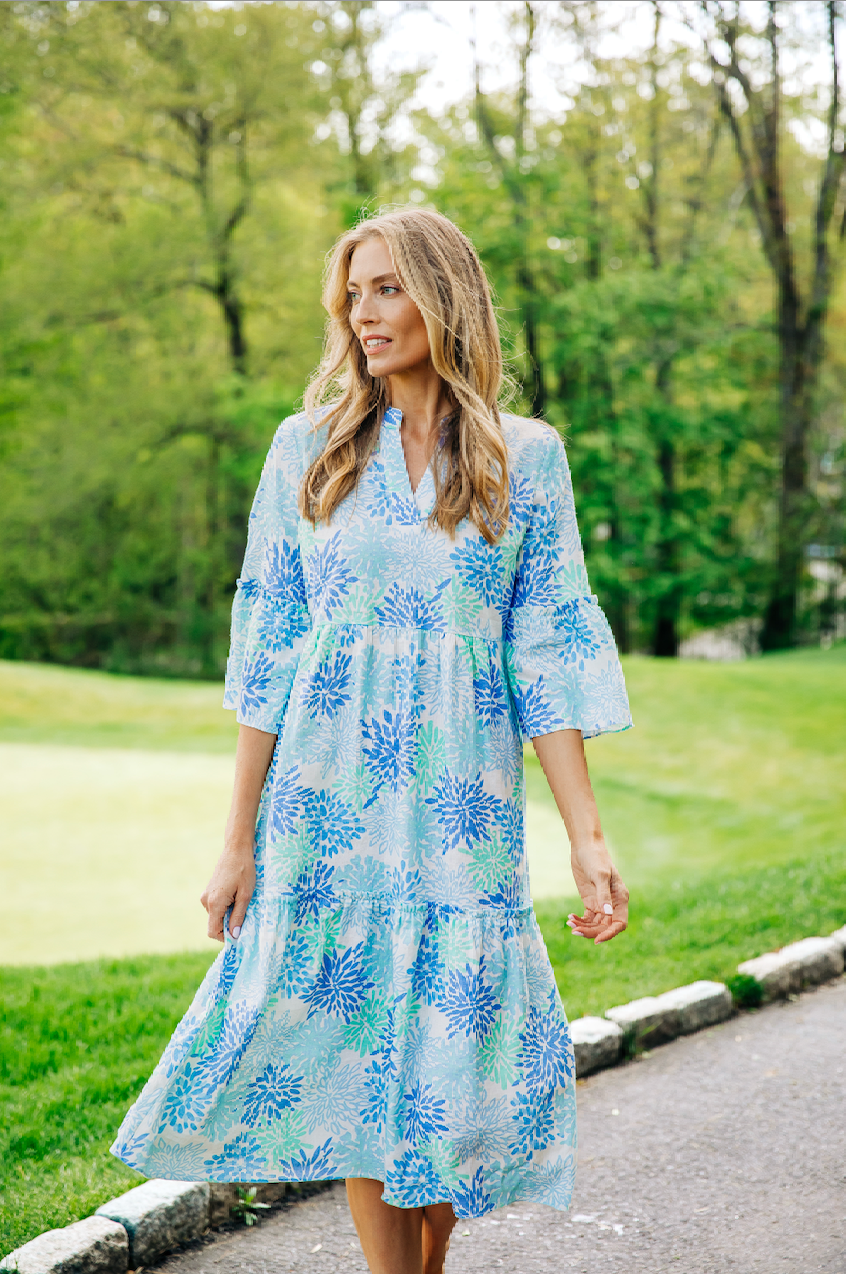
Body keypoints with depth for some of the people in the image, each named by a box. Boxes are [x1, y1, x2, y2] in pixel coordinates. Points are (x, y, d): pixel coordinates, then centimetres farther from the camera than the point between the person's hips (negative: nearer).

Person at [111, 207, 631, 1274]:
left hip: (463, 806, 0)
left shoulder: (525, 457, 3)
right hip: (328, 797, 0)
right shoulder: (309, 447, 4)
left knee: (453, 1063, 4)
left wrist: (587, 838, -4)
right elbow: (267, 652, 3)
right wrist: (240, 841, 0)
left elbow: (547, 660, 2)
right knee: (352, 1055, 3)